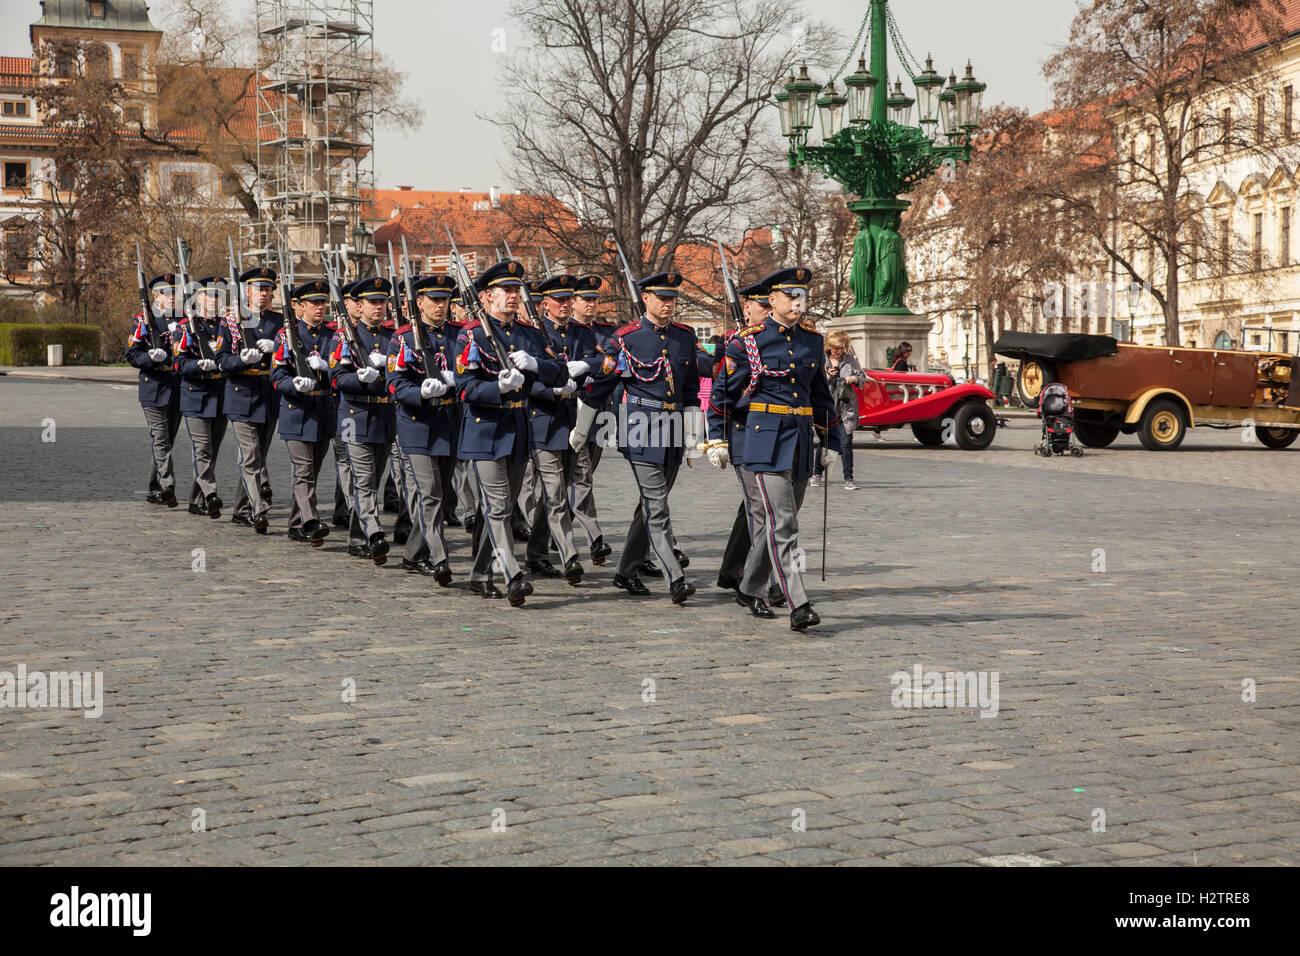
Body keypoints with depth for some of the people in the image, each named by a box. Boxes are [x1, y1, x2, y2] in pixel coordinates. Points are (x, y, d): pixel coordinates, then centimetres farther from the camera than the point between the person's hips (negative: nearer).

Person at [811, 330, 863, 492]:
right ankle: (817, 474, 21)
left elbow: (863, 379, 10)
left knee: (846, 442, -5)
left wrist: (855, 379, -11)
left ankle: (848, 479, -1)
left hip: (847, 407, 1)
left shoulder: (850, 360, 6)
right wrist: (827, 376, -13)